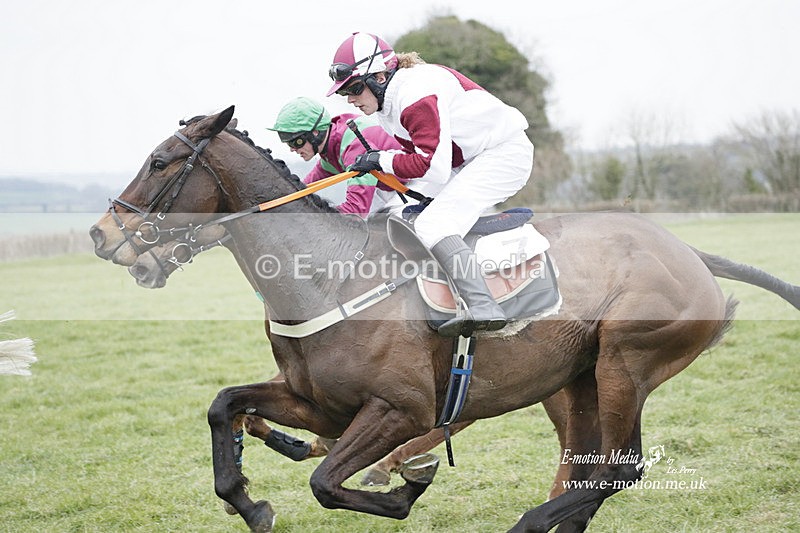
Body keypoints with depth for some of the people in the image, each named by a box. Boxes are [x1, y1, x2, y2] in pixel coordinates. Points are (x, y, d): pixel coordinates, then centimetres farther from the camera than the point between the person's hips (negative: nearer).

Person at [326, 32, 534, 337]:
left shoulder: (415, 95, -25)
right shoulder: (388, 104, 7)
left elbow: (433, 167, -29)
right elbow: (416, 155, 16)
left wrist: (383, 160, -18)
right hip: (473, 160, 11)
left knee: (431, 226, -23)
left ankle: (483, 308, -35)